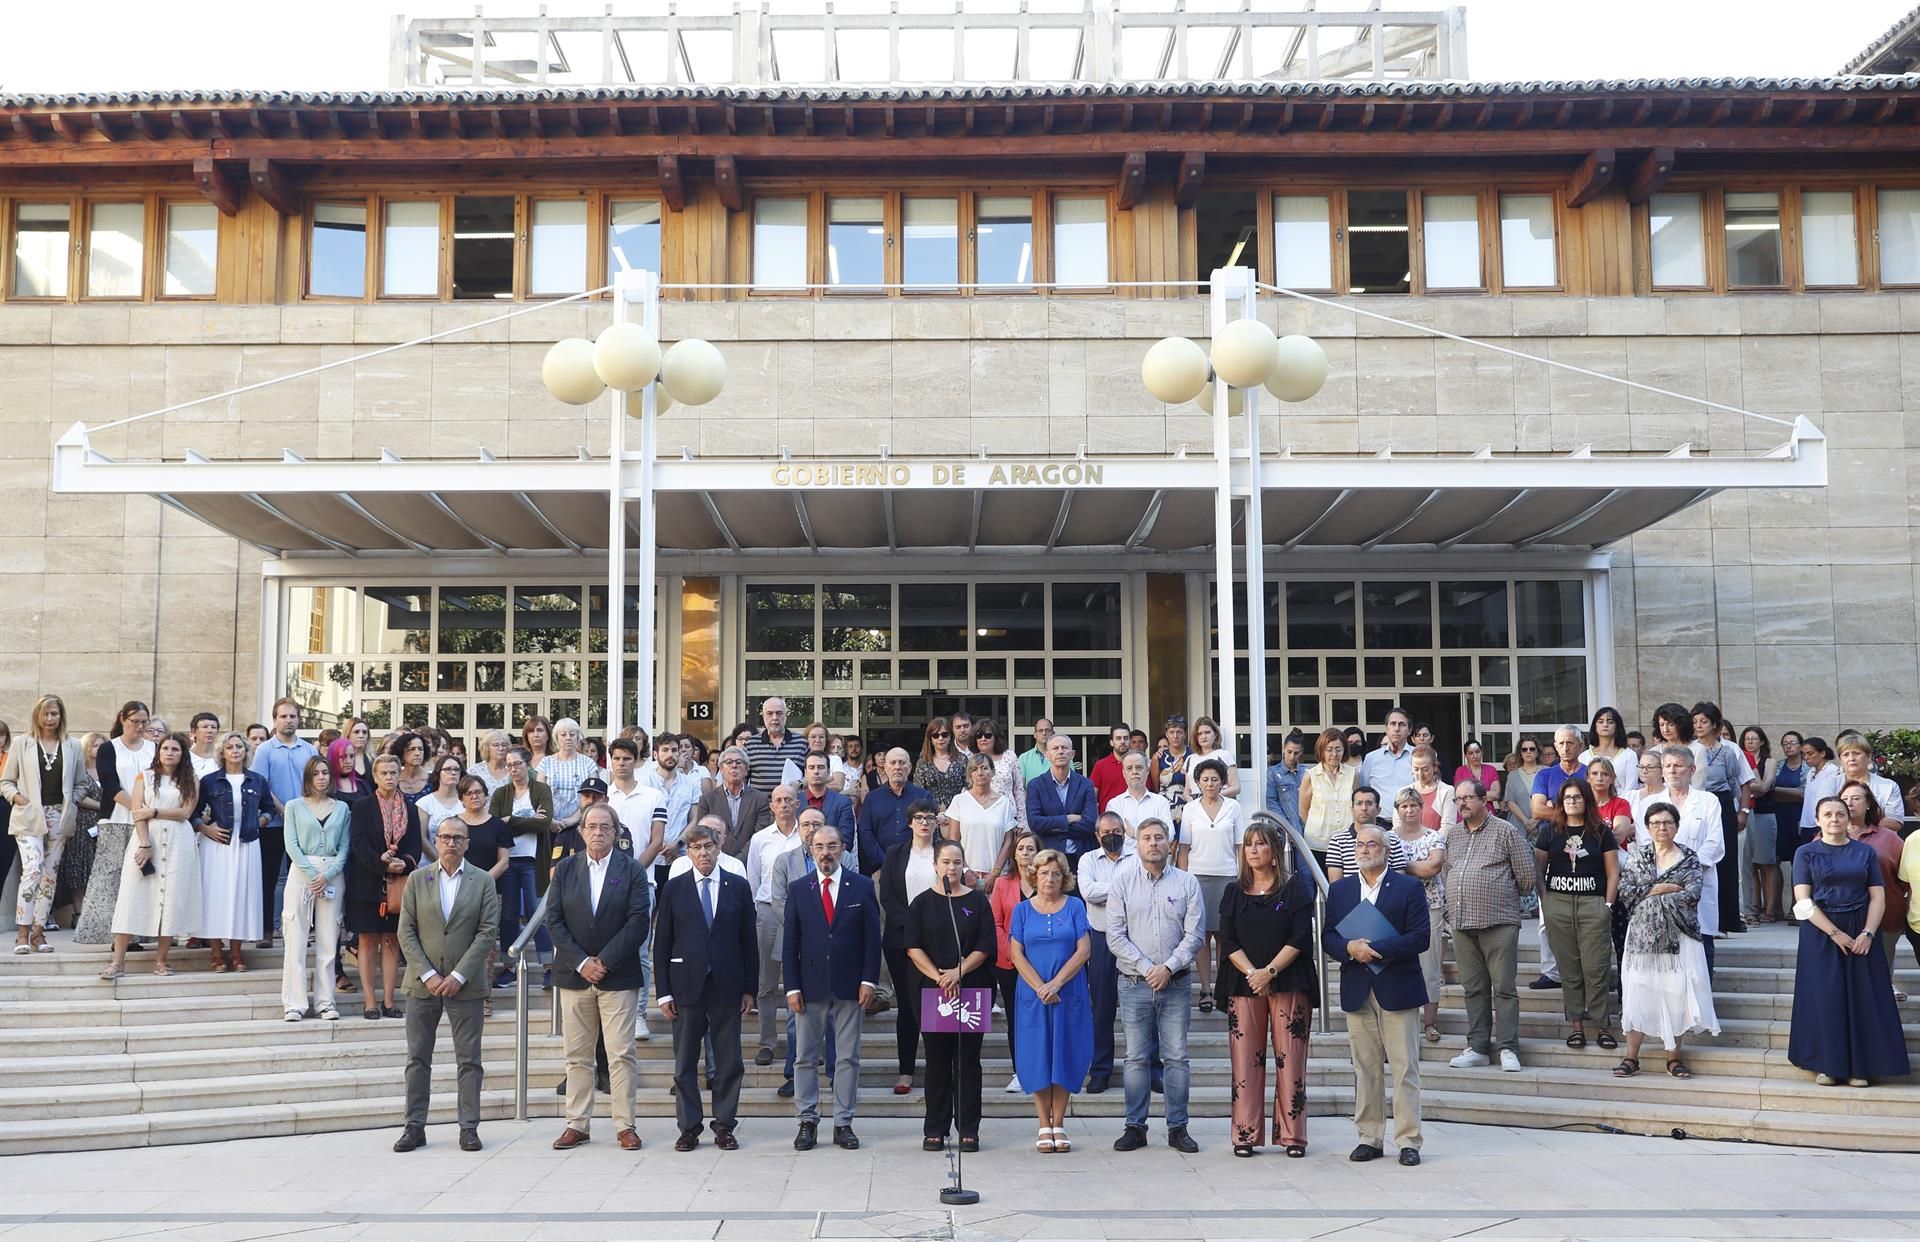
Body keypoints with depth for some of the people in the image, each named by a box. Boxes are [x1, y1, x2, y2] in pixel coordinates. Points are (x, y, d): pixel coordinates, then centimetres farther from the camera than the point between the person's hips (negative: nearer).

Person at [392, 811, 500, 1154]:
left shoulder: (482, 881, 2)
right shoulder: (417, 880, 5)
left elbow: (488, 932, -3)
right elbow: (406, 932, 1)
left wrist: (458, 975, -11)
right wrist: (428, 975, -9)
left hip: (464, 984, -1)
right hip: (423, 983, 1)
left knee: (469, 1060, 3)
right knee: (418, 1058, 5)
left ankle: (469, 1127, 8)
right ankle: (415, 1126, 12)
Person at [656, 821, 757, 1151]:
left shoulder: (739, 887, 5)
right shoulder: (674, 888, 3)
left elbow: (749, 940, 6)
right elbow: (662, 943, 3)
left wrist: (750, 988, 2)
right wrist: (664, 992, -2)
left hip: (727, 985, 0)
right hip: (687, 985, 0)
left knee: (729, 1062, 4)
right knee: (685, 1062, 4)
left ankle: (724, 1126, 14)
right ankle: (689, 1127, 14)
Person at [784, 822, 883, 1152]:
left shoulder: (862, 886, 2)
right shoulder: (798, 890, 4)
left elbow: (872, 937, 2)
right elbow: (790, 942, 3)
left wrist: (868, 980, -6)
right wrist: (792, 987, -4)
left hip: (850, 985, -1)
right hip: (810, 985, 1)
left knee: (848, 1057, 4)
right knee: (806, 1057, 5)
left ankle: (843, 1124, 11)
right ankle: (807, 1122, 13)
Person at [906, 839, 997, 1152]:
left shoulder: (978, 901, 5)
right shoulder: (923, 902, 6)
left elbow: (985, 946, -1)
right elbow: (913, 947, -1)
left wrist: (958, 972, -13)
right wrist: (939, 977, -11)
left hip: (972, 990, 0)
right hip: (931, 991, 0)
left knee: (968, 1059, 2)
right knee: (937, 1059, 4)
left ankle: (968, 1129, 8)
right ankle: (935, 1129, 10)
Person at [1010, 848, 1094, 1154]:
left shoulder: (1075, 906, 3)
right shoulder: (1022, 910, 5)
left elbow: (1083, 950, -3)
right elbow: (1017, 954, 0)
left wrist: (1056, 984, -12)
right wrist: (1040, 987, -12)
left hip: (1069, 994, 0)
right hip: (1032, 995, 0)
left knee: (1064, 1056, 2)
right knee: (1037, 1058, 1)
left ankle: (1059, 1126, 10)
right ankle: (1044, 1128, 8)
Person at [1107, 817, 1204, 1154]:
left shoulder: (1187, 883, 5)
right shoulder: (1123, 883, 4)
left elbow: (1194, 934, -1)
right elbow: (1115, 935, -1)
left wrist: (1168, 967, -12)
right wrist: (1146, 968, -10)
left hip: (1176, 984, 0)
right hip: (1134, 984, 0)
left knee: (1177, 1057, 2)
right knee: (1136, 1057, 3)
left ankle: (1177, 1128, 10)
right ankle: (1135, 1127, 11)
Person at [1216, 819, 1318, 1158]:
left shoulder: (1295, 887, 3)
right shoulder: (1234, 892, 11)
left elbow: (1300, 938, -5)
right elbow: (1228, 941, 4)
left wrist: (1269, 971, -14)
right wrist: (1251, 973, -11)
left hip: (1288, 984, -2)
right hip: (1243, 985, 2)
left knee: (1290, 1061, -2)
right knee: (1245, 1060, 0)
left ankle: (1292, 1135, 4)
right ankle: (1246, 1135, 5)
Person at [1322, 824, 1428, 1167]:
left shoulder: (1409, 888, 0)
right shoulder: (1339, 890, 12)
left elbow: (1421, 938, -8)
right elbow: (1327, 938, 8)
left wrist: (1377, 949, -17)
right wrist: (1350, 948, -14)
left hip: (1397, 990, -3)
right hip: (1357, 993, 3)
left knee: (1405, 1067, -1)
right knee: (1365, 1068, 7)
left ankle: (1408, 1140, 4)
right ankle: (1370, 1138, 13)